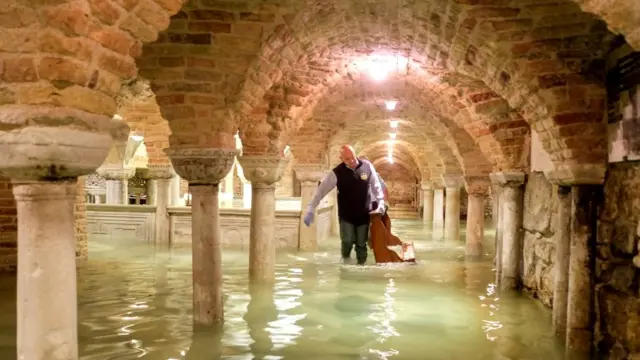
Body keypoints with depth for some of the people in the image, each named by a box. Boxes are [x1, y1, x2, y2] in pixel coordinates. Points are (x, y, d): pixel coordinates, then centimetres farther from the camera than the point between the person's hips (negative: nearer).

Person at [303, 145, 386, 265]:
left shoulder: (367, 166, -11)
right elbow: (321, 190, -14)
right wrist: (310, 210, -19)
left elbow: (376, 186, 0)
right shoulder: (337, 173, -17)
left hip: (364, 214, 1)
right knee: (347, 241, -9)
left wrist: (381, 204, -6)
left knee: (361, 244, 8)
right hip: (346, 215, -1)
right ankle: (345, 259, 24)